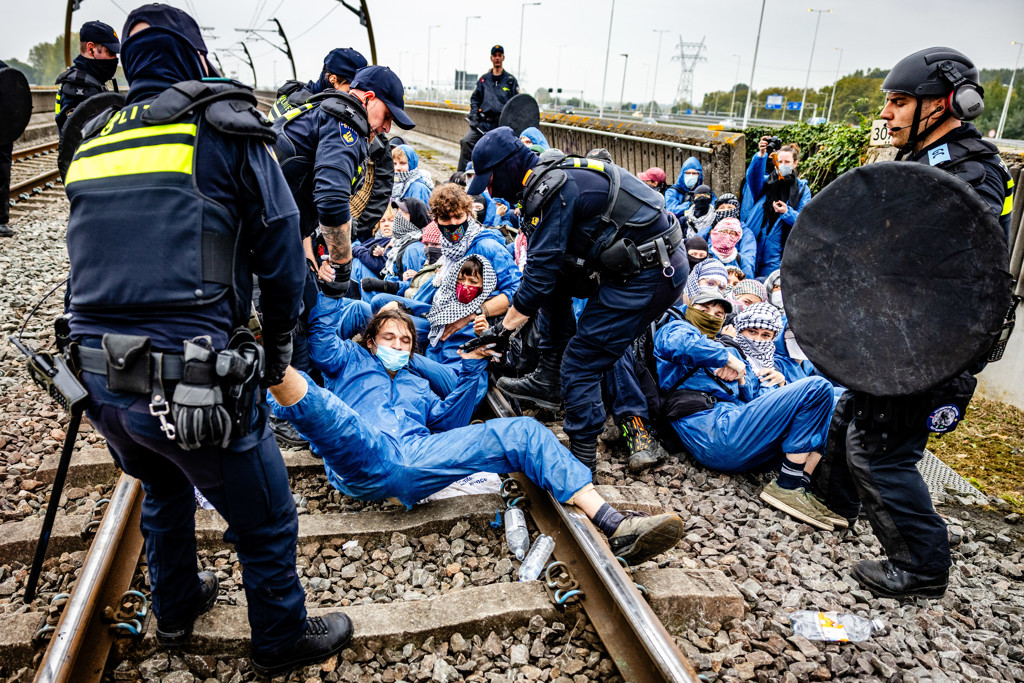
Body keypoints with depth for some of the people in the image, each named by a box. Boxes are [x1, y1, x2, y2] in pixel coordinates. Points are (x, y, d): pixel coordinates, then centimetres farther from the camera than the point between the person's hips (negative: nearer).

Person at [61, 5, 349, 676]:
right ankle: (283, 642, 35)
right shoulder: (225, 127, -3)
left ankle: (176, 610, 54)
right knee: (266, 522, 14)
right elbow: (282, 249, -2)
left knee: (165, 490, 32)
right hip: (190, 382, -7)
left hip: (97, 378, 7)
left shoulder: (94, 140, 13)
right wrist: (280, 343, 12)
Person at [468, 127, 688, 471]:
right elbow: (544, 265, 18)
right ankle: (548, 379, 19)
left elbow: (539, 274, -17)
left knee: (581, 361, -5)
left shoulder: (552, 190, -17)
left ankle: (583, 455, 8)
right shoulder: (553, 175, 14)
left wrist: (503, 329, -7)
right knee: (555, 279, 16)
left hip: (651, 275, -10)